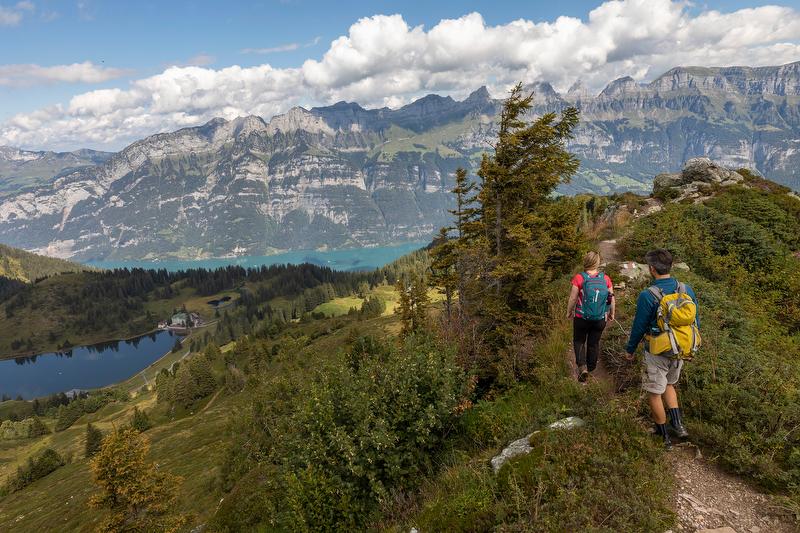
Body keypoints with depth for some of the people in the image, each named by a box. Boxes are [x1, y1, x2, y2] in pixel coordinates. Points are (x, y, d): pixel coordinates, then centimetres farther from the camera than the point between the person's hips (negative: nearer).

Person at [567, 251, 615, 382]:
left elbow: (573, 299, -11)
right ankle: (591, 368, 34)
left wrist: (569, 312, 6)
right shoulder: (606, 279, -7)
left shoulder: (579, 278, -15)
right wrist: (611, 313, 16)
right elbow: (612, 299, -1)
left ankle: (582, 366, -1)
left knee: (579, 341, 16)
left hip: (581, 318, -2)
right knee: (594, 343, 19)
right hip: (600, 319, 2)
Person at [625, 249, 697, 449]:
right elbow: (696, 323, 5)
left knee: (654, 393, 11)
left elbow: (639, 327, -12)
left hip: (657, 354, -6)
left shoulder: (647, 296, -21)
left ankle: (664, 437, 21)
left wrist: (630, 349, 4)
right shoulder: (687, 290, -5)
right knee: (669, 385, 29)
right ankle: (677, 424, 21)